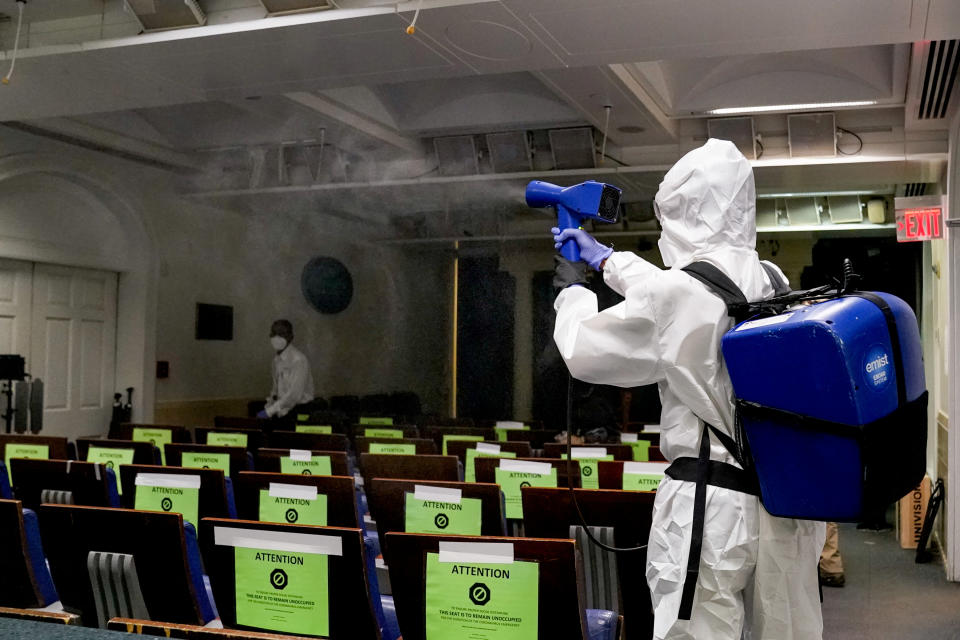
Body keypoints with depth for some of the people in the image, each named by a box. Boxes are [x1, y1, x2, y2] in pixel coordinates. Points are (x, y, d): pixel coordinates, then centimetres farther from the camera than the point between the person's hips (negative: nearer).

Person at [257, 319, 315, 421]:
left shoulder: (298, 359, -17)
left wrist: (270, 411, -20)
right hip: (282, 407, 7)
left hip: (298, 410, -7)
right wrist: (269, 405, 5)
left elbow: (294, 394, -22)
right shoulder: (277, 358, 10)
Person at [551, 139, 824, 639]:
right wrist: (606, 259, 33)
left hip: (712, 507, -7)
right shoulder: (772, 283, 6)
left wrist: (573, 294, 17)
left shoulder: (677, 293, -16)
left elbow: (583, 353, -3)